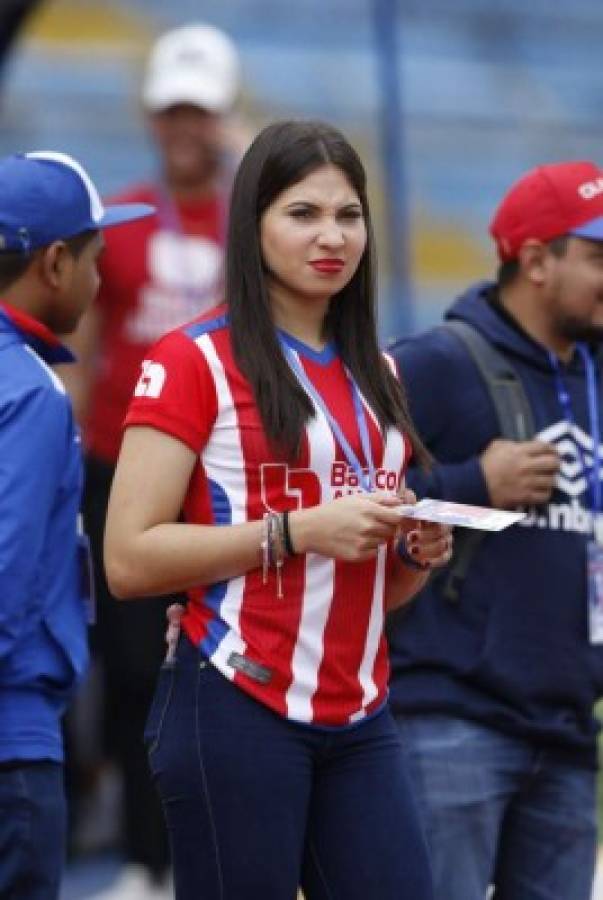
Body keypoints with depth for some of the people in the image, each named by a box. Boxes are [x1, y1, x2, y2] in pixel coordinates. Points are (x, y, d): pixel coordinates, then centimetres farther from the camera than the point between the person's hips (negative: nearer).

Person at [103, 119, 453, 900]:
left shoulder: (372, 374, 16)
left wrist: (418, 551, 3)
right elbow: (128, 560, -13)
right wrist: (297, 530, -18)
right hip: (236, 714, -6)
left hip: (357, 718, 6)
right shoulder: (193, 361, -5)